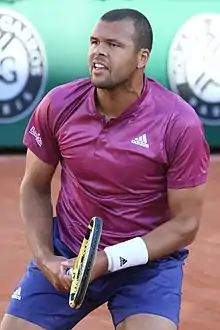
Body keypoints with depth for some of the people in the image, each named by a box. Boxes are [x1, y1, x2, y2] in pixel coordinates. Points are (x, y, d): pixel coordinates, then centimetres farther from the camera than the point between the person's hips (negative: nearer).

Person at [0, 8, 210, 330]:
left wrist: (106, 262, -20)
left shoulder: (179, 123, -18)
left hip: (149, 258, -3)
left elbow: (184, 224, -12)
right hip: (65, 253, 3)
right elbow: (35, 188, 4)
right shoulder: (59, 105, -9)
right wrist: (44, 257, -11)